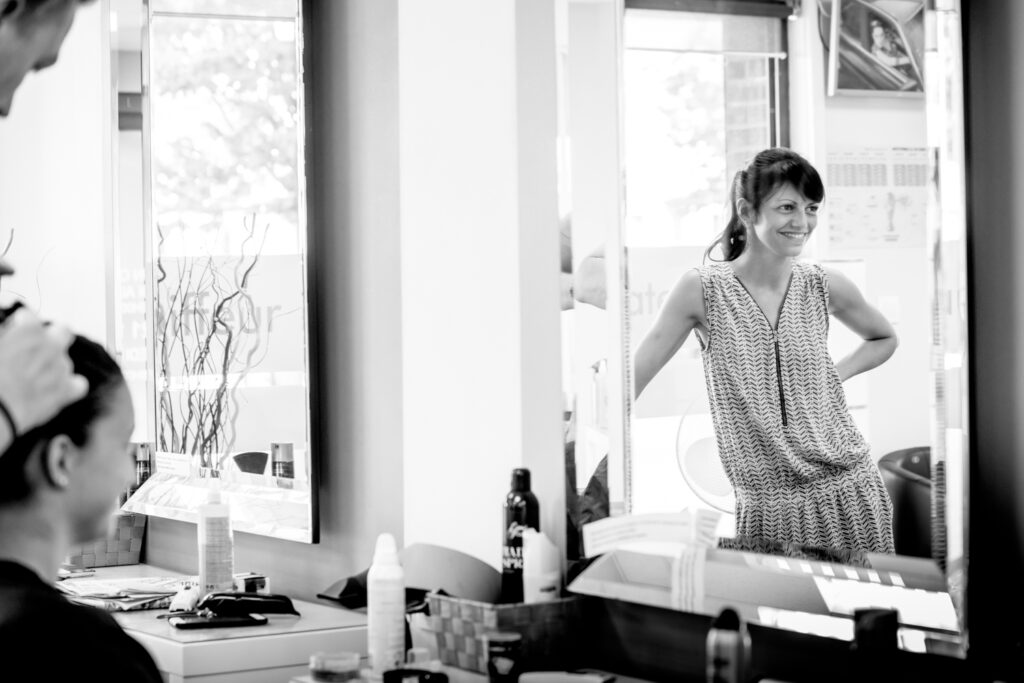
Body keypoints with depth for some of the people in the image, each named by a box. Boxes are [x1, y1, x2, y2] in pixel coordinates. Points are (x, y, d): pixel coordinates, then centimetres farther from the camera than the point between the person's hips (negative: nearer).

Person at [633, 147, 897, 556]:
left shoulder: (824, 287, 1)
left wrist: (836, 374, 5)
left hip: (846, 492, 2)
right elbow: (629, 381, -6)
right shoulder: (703, 291, -6)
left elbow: (884, 339, 22)